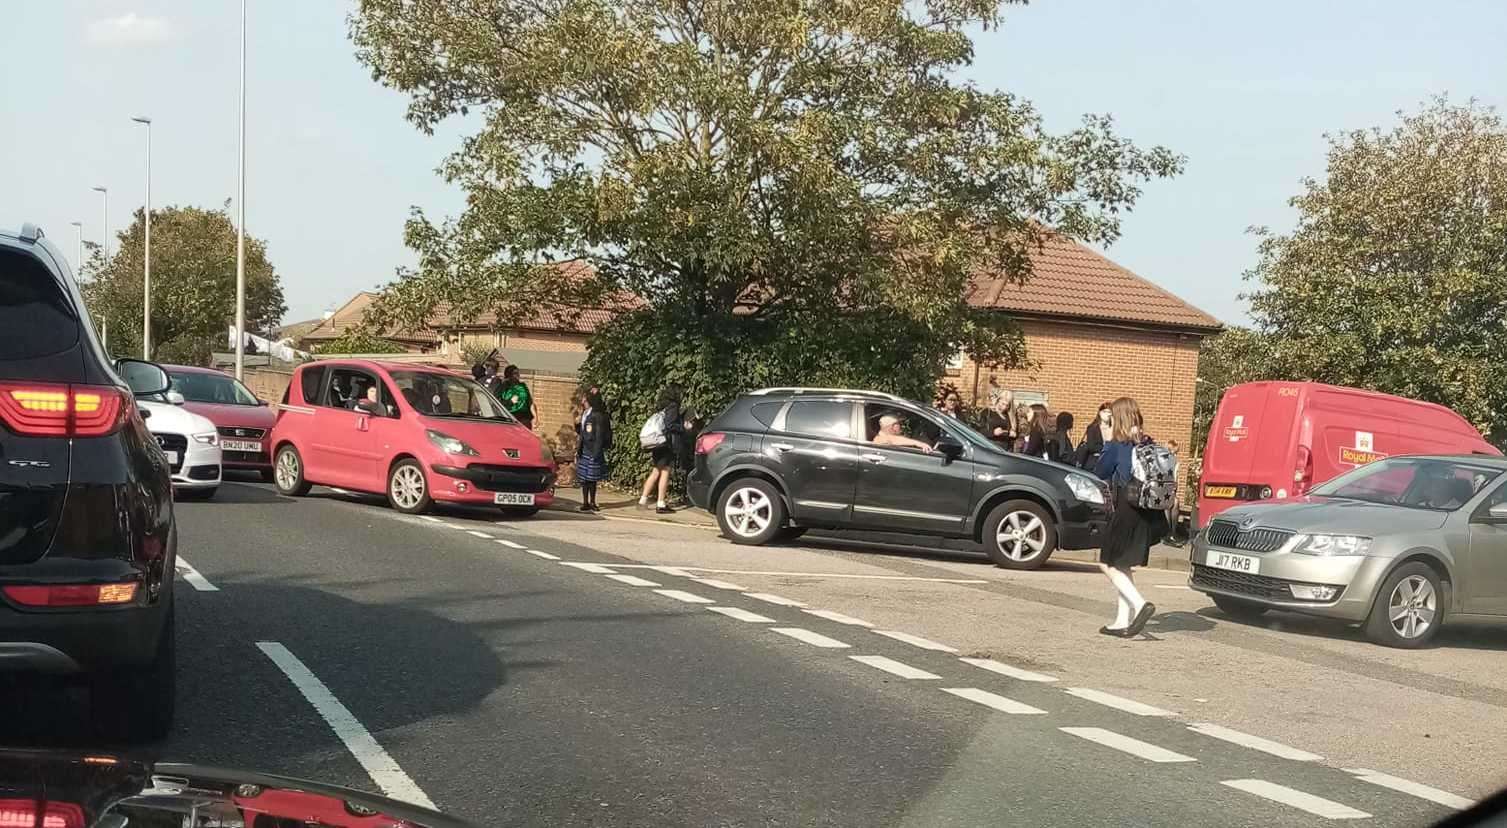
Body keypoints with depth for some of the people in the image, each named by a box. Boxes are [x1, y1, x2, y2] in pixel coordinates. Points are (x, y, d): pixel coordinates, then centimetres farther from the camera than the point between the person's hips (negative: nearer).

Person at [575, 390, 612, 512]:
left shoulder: (598, 416, -9)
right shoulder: (584, 414, 14)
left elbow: (600, 435, -13)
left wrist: (597, 451, -18)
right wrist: (577, 425, 1)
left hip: (593, 451, -7)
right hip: (583, 451, 7)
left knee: (592, 478, -1)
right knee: (583, 478, 7)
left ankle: (592, 502, 7)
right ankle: (585, 503, 12)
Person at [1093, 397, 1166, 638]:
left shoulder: (1116, 446, -9)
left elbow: (1100, 473, 1)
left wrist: (1107, 443, 6)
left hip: (1126, 511, -7)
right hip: (1147, 514, 7)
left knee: (1108, 564, 1)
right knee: (1122, 567, 15)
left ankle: (1140, 604, -17)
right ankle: (1122, 621, 13)